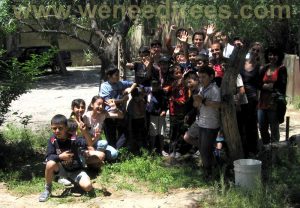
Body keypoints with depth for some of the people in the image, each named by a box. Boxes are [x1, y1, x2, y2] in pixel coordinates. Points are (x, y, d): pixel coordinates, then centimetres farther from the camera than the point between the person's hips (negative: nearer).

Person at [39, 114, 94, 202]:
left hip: (76, 170, -1)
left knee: (88, 187, -25)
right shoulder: (52, 140, -14)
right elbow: (48, 157, -18)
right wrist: (60, 157, -35)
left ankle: (73, 180, 12)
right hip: (62, 169, 1)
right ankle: (48, 189, -7)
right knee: (50, 164, -32)